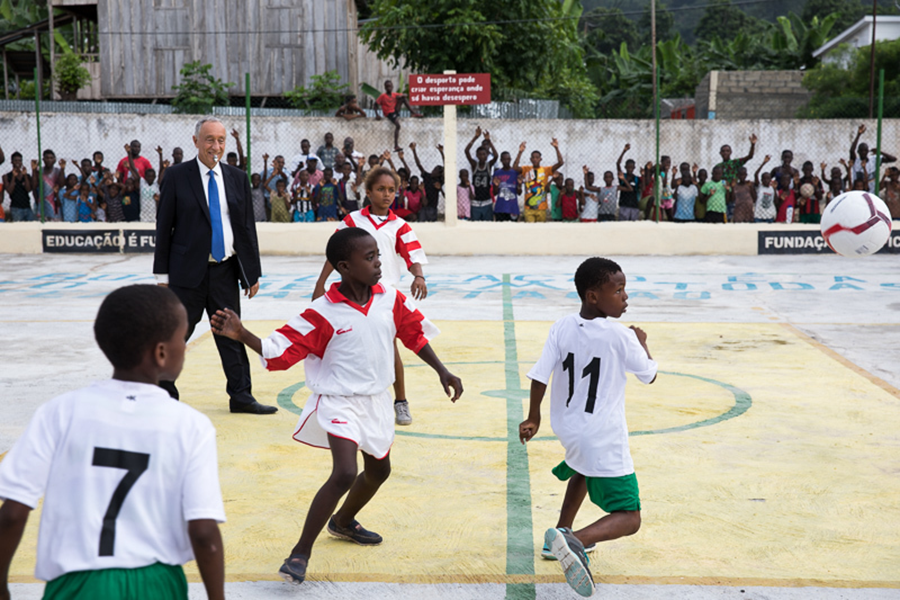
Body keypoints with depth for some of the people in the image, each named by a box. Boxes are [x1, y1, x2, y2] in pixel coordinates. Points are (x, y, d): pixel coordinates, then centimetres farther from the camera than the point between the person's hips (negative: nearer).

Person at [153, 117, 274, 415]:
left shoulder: (237, 178, 8)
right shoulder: (177, 176, -2)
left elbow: (247, 227, 10)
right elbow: (164, 227, -1)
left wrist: (252, 272, 6)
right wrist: (162, 274, -5)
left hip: (226, 271, 3)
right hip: (187, 271, -3)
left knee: (231, 334, 8)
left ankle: (241, 396, 16)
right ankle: (164, 395, 19)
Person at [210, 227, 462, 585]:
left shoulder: (391, 300, -6)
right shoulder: (324, 313, -19)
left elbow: (415, 333, 8)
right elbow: (281, 351, -18)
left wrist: (441, 371, 7)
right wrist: (241, 334, -30)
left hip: (376, 400, 7)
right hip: (340, 402, -6)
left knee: (378, 470, 21)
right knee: (345, 474, -22)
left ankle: (343, 522, 50)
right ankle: (301, 552, -8)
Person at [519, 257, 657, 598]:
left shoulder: (561, 328, -6)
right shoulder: (620, 335, -17)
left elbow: (539, 375, -6)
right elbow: (649, 376, -2)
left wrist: (533, 418, 9)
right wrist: (642, 343, 16)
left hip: (566, 427, 7)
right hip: (603, 438, -6)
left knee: (583, 471, 39)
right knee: (629, 519, -1)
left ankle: (561, 537, 42)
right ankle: (574, 541, -26)